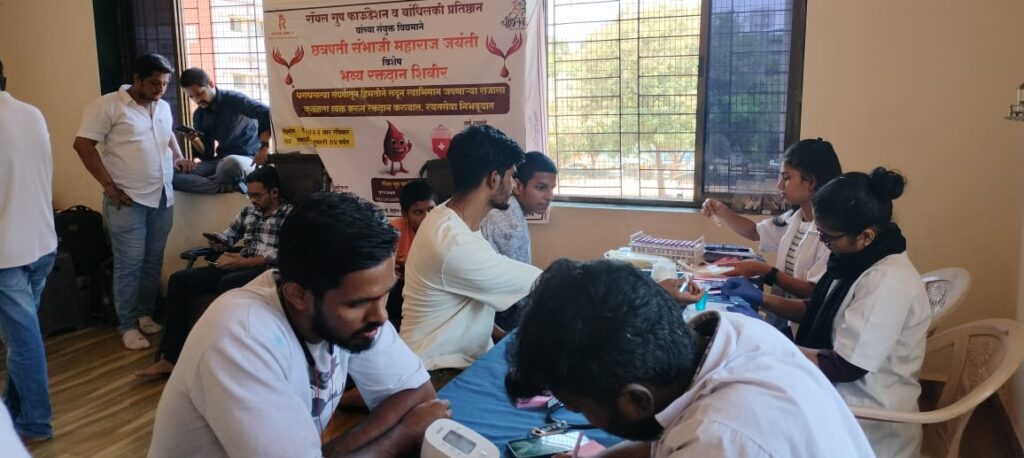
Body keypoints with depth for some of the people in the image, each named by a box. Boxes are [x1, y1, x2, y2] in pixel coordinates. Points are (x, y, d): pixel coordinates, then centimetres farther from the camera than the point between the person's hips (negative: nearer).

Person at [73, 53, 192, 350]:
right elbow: (83, 145, -10)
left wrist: (178, 158, 10)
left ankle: (145, 314, 25)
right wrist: (109, 185, -13)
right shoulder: (108, 105, -8)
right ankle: (128, 326, 8)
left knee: (153, 261, 12)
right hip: (128, 200, -6)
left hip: (162, 198, 6)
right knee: (129, 264, -2)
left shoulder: (163, 107, 13)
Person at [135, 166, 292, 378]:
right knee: (179, 279, -9)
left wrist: (243, 261, -18)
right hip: (239, 267, 7)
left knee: (228, 283, -39)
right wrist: (217, 241, 7)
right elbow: (228, 235, 32)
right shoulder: (248, 211, 21)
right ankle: (169, 357, -12)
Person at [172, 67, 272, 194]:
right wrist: (195, 141, -10)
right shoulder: (199, 115, 11)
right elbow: (207, 155, 11)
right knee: (173, 175, -18)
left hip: (248, 159, -6)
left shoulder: (233, 99, -7)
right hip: (220, 160, 7)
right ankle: (231, 186, -27)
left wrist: (264, 146, -34)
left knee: (230, 163, -44)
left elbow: (267, 113, -23)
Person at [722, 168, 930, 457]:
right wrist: (761, 299, 4)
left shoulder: (887, 282, -27)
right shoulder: (859, 260, 2)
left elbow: (844, 367, -26)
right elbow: (819, 313, 15)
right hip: (843, 400, 8)